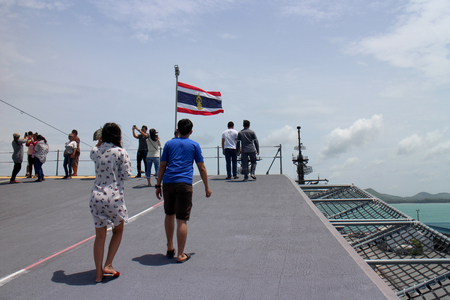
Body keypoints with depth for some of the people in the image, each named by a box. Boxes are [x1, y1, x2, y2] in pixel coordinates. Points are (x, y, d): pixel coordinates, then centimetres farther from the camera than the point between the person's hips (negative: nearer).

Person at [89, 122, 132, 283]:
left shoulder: (96, 151, 4)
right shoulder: (121, 152, -8)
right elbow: (126, 175, -6)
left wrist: (100, 141, 17)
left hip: (96, 196, 4)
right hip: (114, 197, -4)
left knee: (100, 235, 13)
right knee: (118, 231, 20)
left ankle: (98, 273, 17)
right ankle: (108, 265, 14)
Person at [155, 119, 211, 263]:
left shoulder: (169, 143, 13)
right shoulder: (194, 145, 9)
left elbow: (162, 166, 11)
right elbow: (202, 168, 8)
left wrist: (158, 185, 16)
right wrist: (207, 187, 15)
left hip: (168, 182, 3)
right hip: (184, 183, -3)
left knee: (169, 214, 20)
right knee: (181, 220, -1)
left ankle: (170, 248, 29)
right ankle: (180, 255, 4)